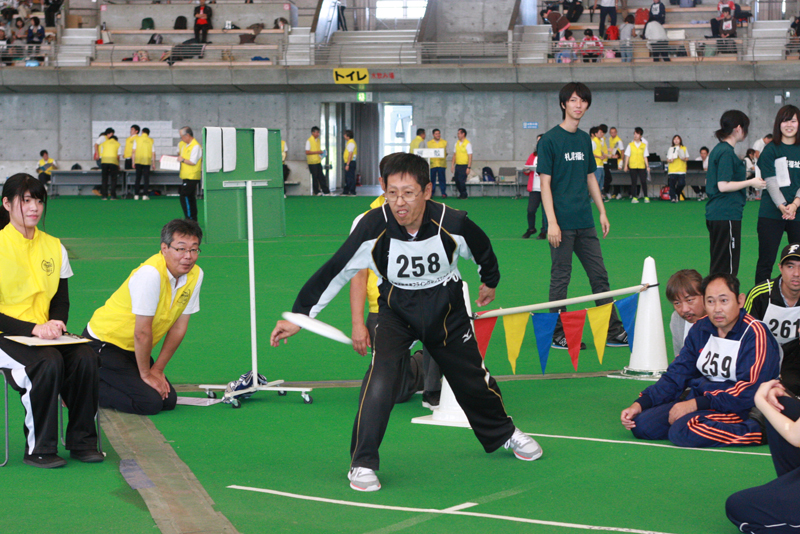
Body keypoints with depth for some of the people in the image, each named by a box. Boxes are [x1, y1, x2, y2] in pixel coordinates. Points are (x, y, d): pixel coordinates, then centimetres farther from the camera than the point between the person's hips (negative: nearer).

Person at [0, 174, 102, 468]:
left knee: (85, 357, -24)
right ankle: (38, 449, -20)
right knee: (49, 362, -33)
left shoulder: (54, 247, 11)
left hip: (45, 335, 5)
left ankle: (82, 441, -10)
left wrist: (55, 324, -7)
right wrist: (33, 329, -21)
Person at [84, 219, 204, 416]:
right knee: (149, 403, -20)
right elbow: (142, 332, -23)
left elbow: (179, 327, 2)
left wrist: (157, 370, 0)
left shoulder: (195, 275, -5)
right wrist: (145, 374, -14)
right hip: (104, 343, -8)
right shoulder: (151, 274, -29)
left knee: (168, 400, 0)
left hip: (133, 349, 8)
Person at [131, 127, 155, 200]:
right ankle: (145, 195, -3)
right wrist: (153, 164, 9)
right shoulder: (151, 140, 2)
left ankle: (136, 195, 4)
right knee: (146, 178, 3)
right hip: (147, 161, -1)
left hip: (138, 161, 1)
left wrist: (133, 162, 6)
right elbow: (153, 153, 2)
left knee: (138, 178, 7)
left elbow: (133, 152, 0)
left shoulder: (137, 139, 2)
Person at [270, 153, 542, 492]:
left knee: (472, 380, 14)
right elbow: (335, 272, -21)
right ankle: (362, 464, -11)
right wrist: (298, 316, -22)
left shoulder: (452, 223, -25)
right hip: (396, 308, -1)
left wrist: (490, 281, 18)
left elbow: (483, 251, -1)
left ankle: (502, 433, 45)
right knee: (381, 376, -24)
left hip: (446, 308, 1)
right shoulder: (374, 226, -28)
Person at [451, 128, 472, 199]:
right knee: (457, 181, 5)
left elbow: (470, 156, -10)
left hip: (464, 166, -6)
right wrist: (453, 166, 12)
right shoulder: (457, 143, 12)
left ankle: (464, 195, 7)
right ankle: (461, 194, 22)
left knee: (462, 181, -10)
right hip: (457, 165, 6)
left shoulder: (467, 143, -8)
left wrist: (469, 167, -16)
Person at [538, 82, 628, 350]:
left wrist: (602, 212, 15)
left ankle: (613, 331, 15)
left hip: (585, 222, 7)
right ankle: (558, 335, 8)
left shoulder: (585, 139, 13)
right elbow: (545, 183, -10)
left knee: (599, 276, 9)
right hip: (562, 223, -7)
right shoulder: (549, 140, -7)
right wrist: (551, 222, -16)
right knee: (560, 278, 0)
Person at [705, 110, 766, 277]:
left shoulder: (717, 150, 14)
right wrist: (750, 182, -11)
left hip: (714, 213, 10)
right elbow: (723, 186, -21)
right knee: (727, 269, -6)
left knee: (717, 265, 14)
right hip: (727, 215, -10)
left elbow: (708, 182, 22)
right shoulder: (727, 152, -15)